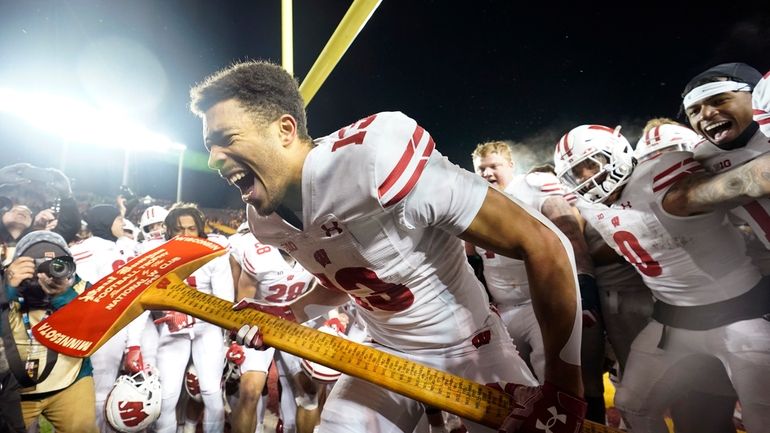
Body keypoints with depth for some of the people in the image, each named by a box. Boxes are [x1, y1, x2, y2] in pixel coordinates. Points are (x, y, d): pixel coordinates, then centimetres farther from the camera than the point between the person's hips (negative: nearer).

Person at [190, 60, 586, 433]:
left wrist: (564, 386, -21)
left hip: (470, 349, -4)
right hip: (387, 354, 5)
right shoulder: (265, 221, -8)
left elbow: (542, 244, -29)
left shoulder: (374, 157, -34)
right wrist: (287, 315, -7)